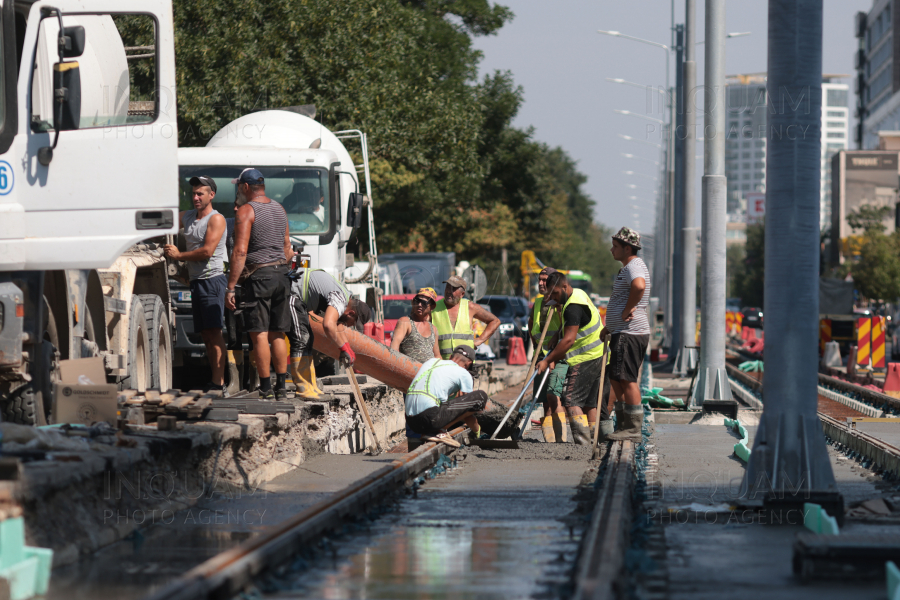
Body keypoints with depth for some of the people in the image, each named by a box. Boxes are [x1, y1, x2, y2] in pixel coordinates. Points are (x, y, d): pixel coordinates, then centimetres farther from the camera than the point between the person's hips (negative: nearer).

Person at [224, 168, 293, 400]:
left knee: (259, 335, -5)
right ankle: (281, 387, 11)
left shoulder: (246, 211, -10)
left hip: (257, 277, -7)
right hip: (281, 276, 7)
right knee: (277, 334, 11)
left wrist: (230, 287, -16)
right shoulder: (279, 210, 14)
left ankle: (266, 388, -8)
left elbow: (240, 251, -17)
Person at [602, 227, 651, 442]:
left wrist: (626, 311, -26)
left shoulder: (634, 266, -14)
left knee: (626, 379, -11)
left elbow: (638, 286, -38)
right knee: (617, 379, 15)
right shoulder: (629, 267, 21)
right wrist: (610, 326, 26)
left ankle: (633, 429, -11)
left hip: (630, 333, -11)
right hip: (623, 332, 11)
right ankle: (624, 425, 19)